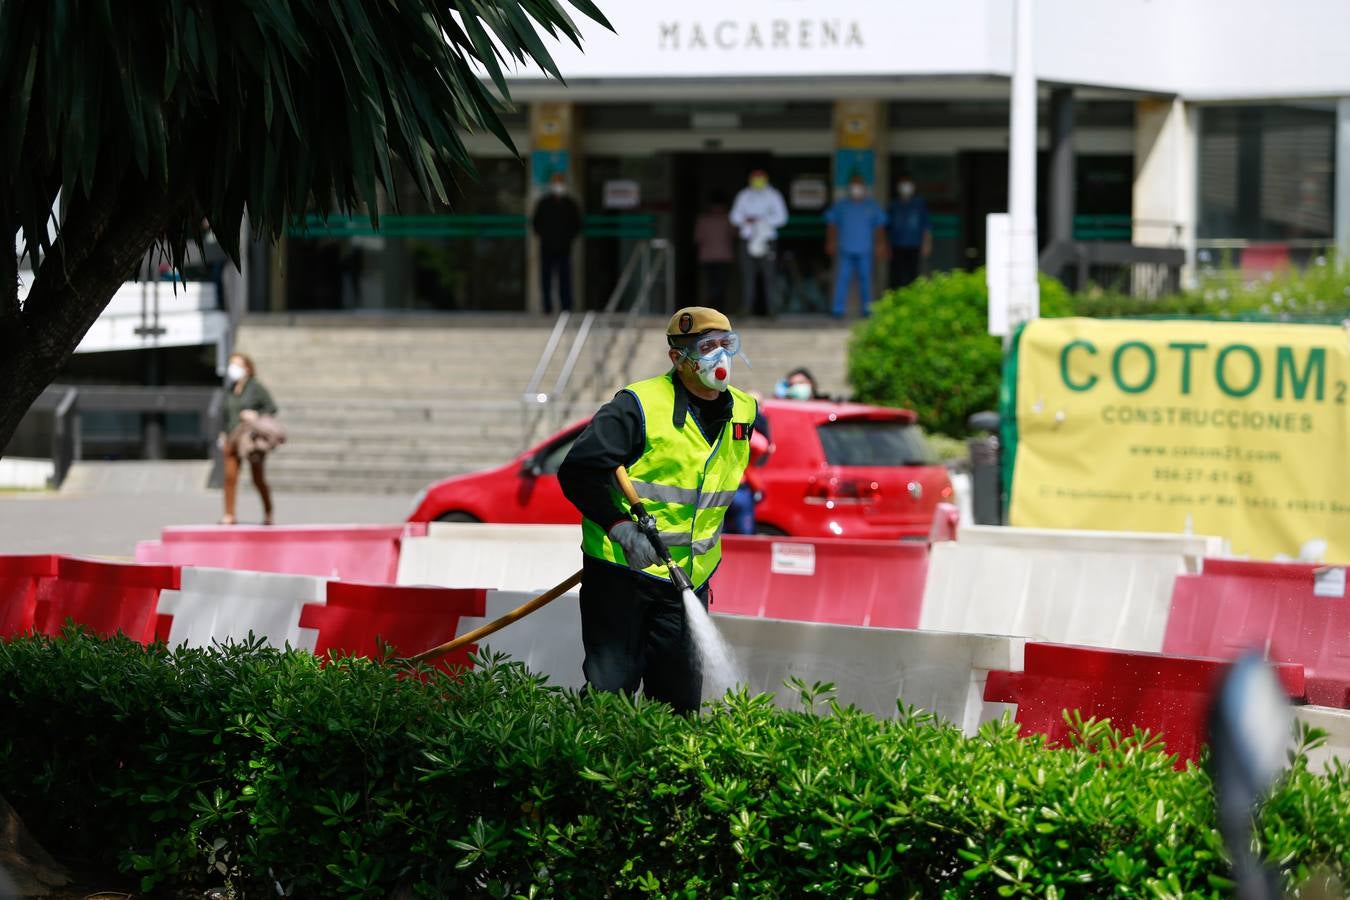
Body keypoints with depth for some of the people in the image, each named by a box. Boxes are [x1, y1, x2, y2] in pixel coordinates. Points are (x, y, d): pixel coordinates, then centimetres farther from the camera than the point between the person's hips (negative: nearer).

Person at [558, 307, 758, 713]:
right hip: (620, 572, -5)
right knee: (611, 688, -3)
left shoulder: (743, 413, 6)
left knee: (680, 698, 6)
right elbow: (579, 471, -17)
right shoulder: (639, 406, -15)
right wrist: (621, 528, -25)